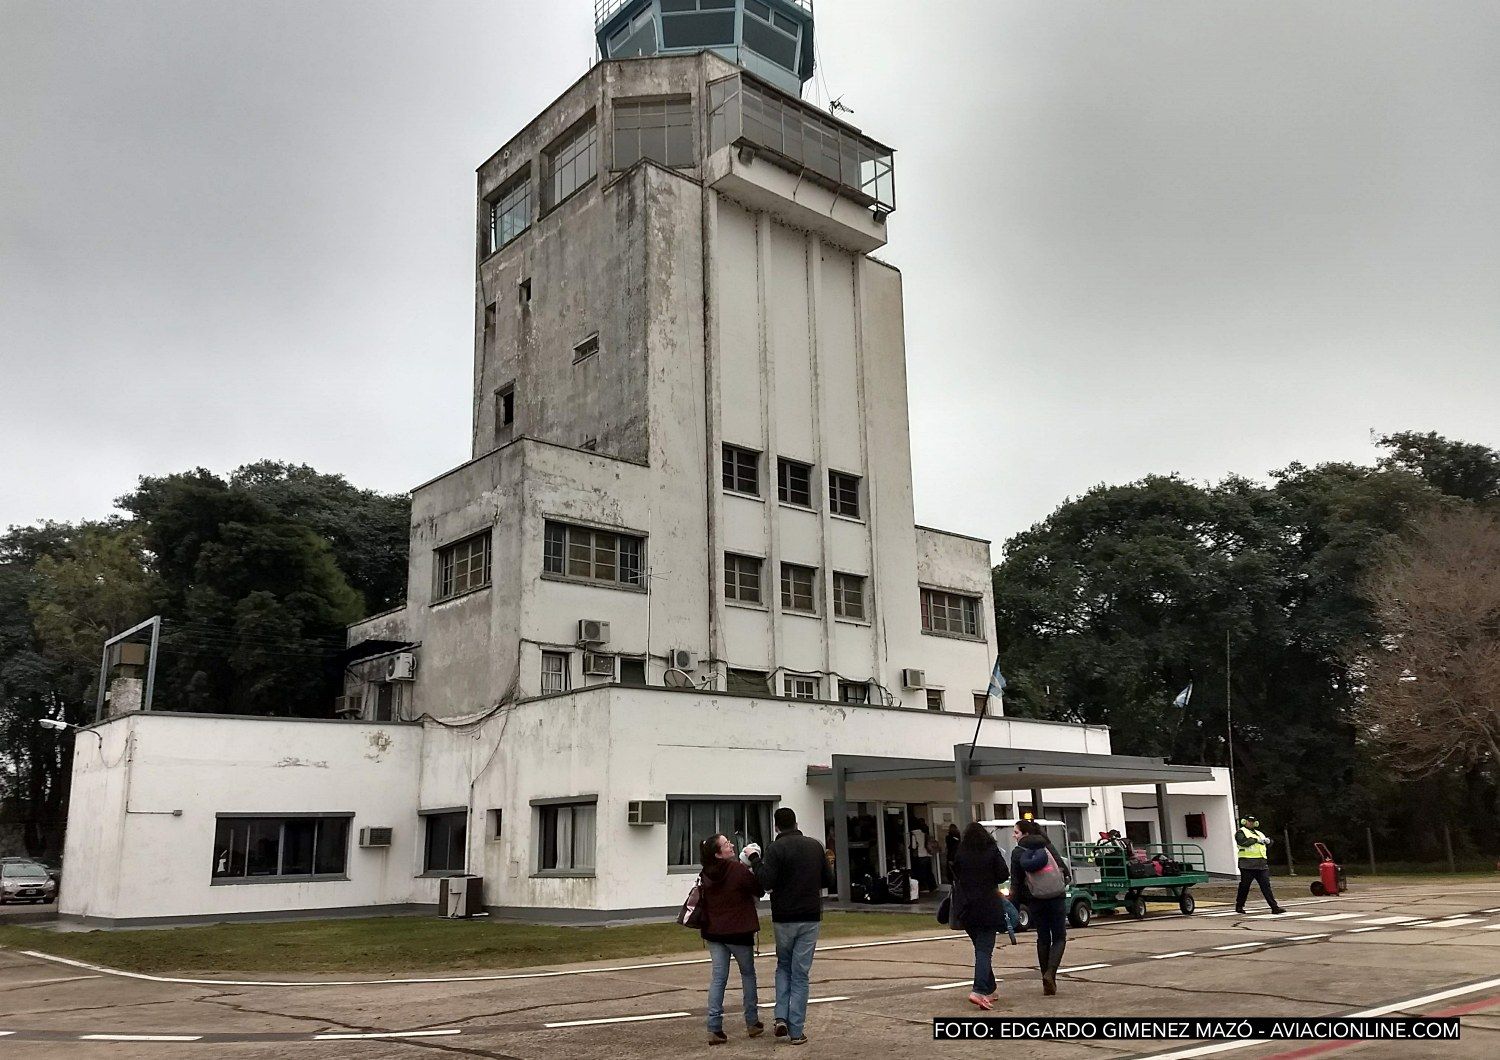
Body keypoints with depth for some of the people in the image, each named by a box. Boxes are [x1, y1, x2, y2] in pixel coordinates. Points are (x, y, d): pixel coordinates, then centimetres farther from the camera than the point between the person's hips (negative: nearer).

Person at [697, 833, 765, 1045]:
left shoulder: (705, 875, -1)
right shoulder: (738, 870, -18)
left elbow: (700, 902, 8)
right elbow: (759, 890, -7)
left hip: (714, 932, 4)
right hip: (739, 932, -4)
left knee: (718, 977, 5)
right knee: (748, 974, 15)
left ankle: (714, 1029, -2)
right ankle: (752, 1023, 23)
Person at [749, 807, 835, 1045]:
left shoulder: (775, 849, -10)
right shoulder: (815, 846, 5)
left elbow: (766, 883, -19)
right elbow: (829, 881, 8)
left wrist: (755, 860, -7)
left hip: (784, 918, -2)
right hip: (811, 918, 2)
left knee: (783, 967, 19)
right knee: (800, 974, 6)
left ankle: (782, 1017, 5)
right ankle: (796, 1031, 4)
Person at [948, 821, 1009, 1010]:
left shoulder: (959, 854, 1)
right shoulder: (992, 852, -3)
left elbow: (955, 879, 4)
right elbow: (1004, 875, -5)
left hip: (966, 909, 3)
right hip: (988, 907, -3)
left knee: (981, 948, 18)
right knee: (985, 949, -4)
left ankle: (990, 987, 26)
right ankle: (979, 991, -20)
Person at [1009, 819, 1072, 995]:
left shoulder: (1017, 853, -2)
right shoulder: (1047, 846, 2)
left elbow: (1015, 882, -3)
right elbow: (1064, 868, -1)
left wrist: (1013, 903, 1)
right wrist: (1065, 881, 17)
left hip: (1035, 901, 0)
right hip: (1056, 898, 0)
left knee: (1043, 939, 13)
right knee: (1059, 937, 7)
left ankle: (1048, 982, 13)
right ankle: (1050, 973, -15)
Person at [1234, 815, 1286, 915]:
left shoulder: (1259, 833, 25)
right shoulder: (1240, 832, 2)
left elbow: (1270, 841, 21)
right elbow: (1243, 842, -17)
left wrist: (1267, 840, -2)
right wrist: (1256, 840, -11)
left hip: (1261, 864, 6)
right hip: (1247, 864, -6)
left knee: (1266, 885, 0)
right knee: (1244, 885, 0)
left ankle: (1274, 907, -2)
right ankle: (1239, 906, 11)